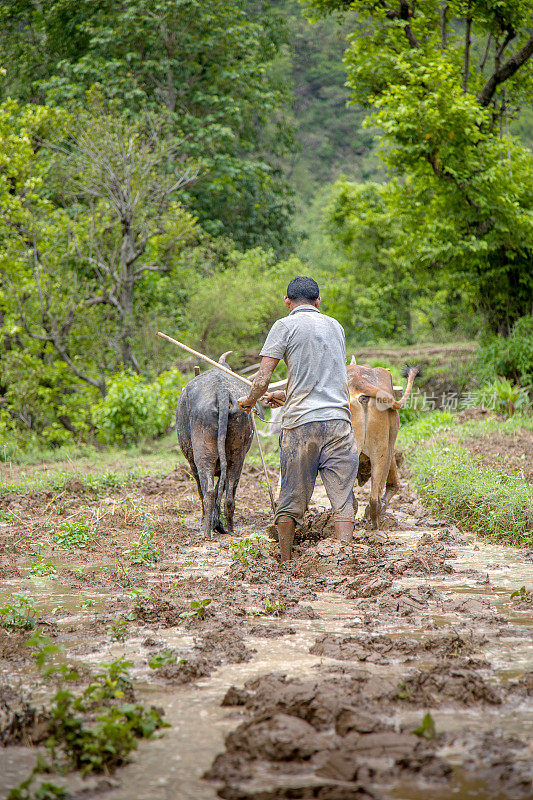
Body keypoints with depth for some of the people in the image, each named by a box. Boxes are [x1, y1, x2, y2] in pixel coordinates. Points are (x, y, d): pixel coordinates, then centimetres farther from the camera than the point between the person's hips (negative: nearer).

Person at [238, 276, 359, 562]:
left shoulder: (285, 326, 2)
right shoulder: (335, 326, 18)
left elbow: (262, 379, -4)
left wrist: (249, 401, 16)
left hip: (300, 423, -3)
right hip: (338, 420, 3)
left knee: (291, 499, 6)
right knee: (342, 498, 0)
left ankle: (286, 564, 13)